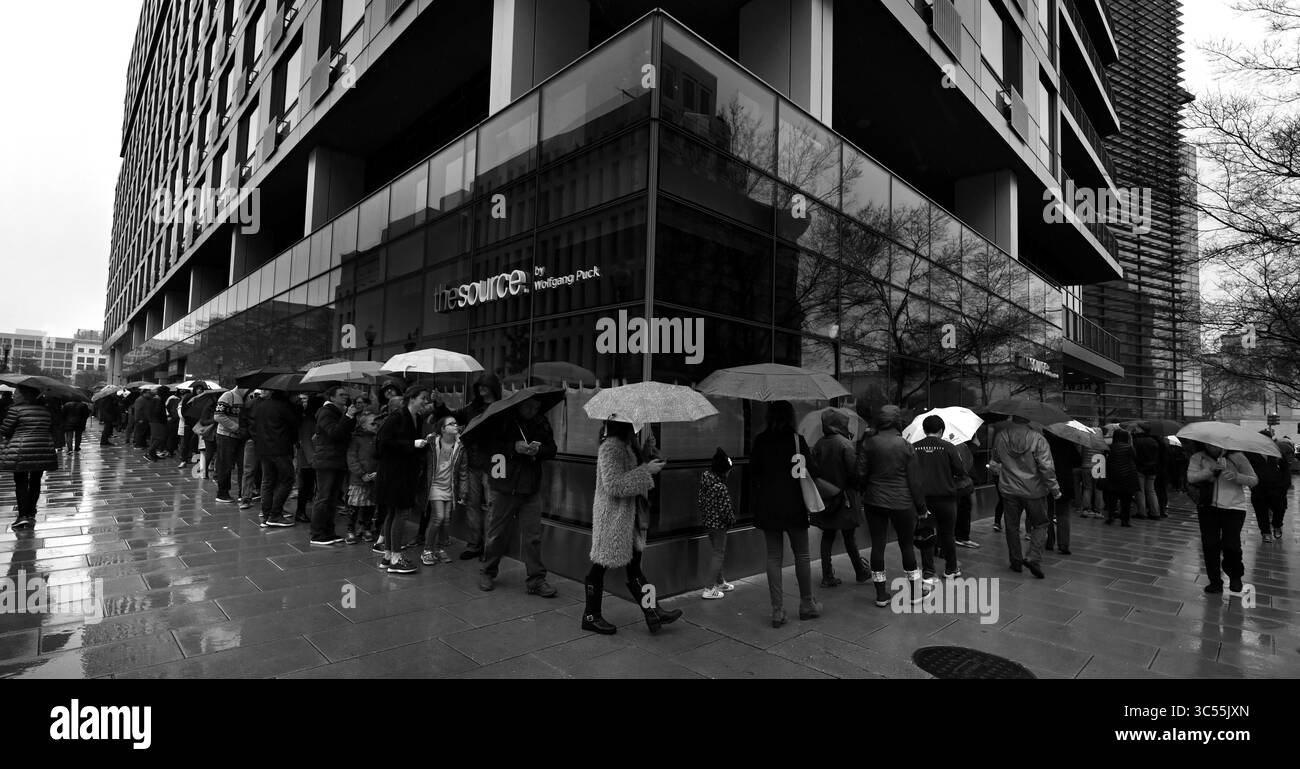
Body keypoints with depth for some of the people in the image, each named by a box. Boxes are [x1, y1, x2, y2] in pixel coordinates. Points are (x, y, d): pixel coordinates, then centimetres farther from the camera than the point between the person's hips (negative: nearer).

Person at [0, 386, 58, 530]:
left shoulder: (16, 409, -9)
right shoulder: (45, 410, 7)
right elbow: (48, 429, 9)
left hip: (21, 452, -5)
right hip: (43, 451, 5)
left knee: (21, 482, 1)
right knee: (35, 481, 12)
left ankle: (23, 516, -5)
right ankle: (31, 514, 20)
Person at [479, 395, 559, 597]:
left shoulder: (542, 422, 4)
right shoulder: (503, 419, -6)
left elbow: (552, 450, 5)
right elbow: (489, 445, -9)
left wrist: (538, 449, -16)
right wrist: (514, 447, -21)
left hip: (530, 489, 2)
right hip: (504, 486, -2)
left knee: (533, 536, 2)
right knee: (496, 534, 11)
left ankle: (536, 580, 11)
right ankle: (487, 572, 31)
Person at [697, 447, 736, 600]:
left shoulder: (704, 483, -1)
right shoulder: (722, 488, -24)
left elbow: (698, 502, 7)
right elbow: (726, 510, -22)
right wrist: (732, 519, -4)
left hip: (707, 521, 8)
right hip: (719, 524, -8)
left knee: (717, 552, 22)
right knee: (718, 554, 5)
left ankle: (720, 582, 37)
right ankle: (710, 589, 8)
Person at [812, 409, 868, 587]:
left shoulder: (818, 445, 1)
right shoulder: (845, 444, -14)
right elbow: (854, 471, -16)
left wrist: (822, 489, 12)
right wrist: (858, 488, 0)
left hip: (824, 498, 5)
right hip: (844, 497, -5)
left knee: (827, 536, 10)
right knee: (850, 537, 8)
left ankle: (827, 576, 13)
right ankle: (861, 573, 24)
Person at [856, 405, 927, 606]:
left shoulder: (868, 444, -4)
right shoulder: (906, 446, -6)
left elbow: (861, 473, -3)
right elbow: (914, 480, -3)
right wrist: (921, 507, 5)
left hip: (874, 501, 1)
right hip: (902, 503, -1)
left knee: (877, 545, 7)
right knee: (906, 545, 13)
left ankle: (881, 595, 14)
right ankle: (915, 592, 25)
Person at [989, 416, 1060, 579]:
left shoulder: (1000, 436, -4)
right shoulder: (1038, 439, -15)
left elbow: (996, 460, 11)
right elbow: (1046, 467, -15)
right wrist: (1055, 489, -6)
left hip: (1009, 490, 3)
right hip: (1033, 491, -2)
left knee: (1012, 527, 14)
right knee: (1039, 524, 14)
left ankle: (1016, 562, 21)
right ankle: (1034, 558, 1)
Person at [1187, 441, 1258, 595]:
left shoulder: (1236, 457, 1)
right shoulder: (1198, 458, 3)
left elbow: (1254, 480, 1)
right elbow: (1191, 477, -11)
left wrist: (1237, 476, -18)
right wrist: (1211, 470, -24)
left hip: (1233, 508, -1)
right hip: (1208, 507, 1)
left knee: (1231, 545, -6)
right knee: (1209, 545, 2)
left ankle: (1235, 578, 22)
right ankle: (1215, 581, 16)